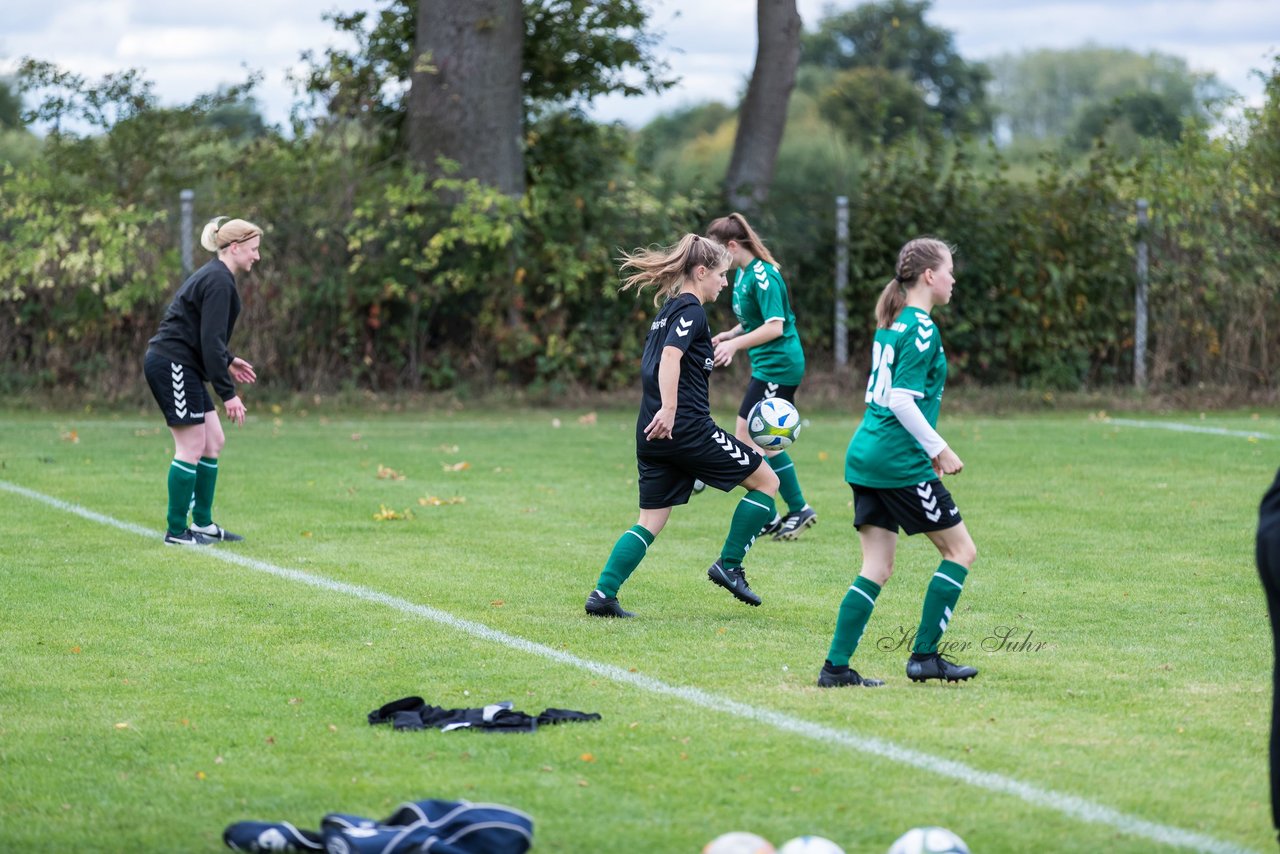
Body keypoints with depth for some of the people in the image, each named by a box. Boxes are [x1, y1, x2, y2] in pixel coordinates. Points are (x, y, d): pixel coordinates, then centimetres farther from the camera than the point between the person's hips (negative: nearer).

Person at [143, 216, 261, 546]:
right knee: (192, 447, -5)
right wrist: (228, 394, -20)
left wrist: (228, 361, 21)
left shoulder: (213, 277, 15)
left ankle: (203, 523, 19)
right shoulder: (218, 282, -16)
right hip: (173, 366, -10)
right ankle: (177, 531, 2)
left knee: (213, 442, 12)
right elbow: (210, 341, -21)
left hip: (180, 367, 10)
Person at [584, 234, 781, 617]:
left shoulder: (668, 310, 20)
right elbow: (670, 358, -24)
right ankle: (728, 566, 5)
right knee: (766, 481, 5)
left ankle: (603, 595, -3)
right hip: (686, 427, -9)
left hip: (654, 434, 9)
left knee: (651, 520, 10)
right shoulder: (691, 310, -8)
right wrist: (669, 409, -32)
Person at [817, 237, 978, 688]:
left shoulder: (891, 323, 15)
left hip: (865, 456, 9)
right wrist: (939, 449, -14)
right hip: (900, 462, -9)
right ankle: (924, 656, 3)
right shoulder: (922, 329, -12)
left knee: (877, 567, 8)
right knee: (960, 549, 4)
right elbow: (902, 400, -20)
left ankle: (836, 667, 2)